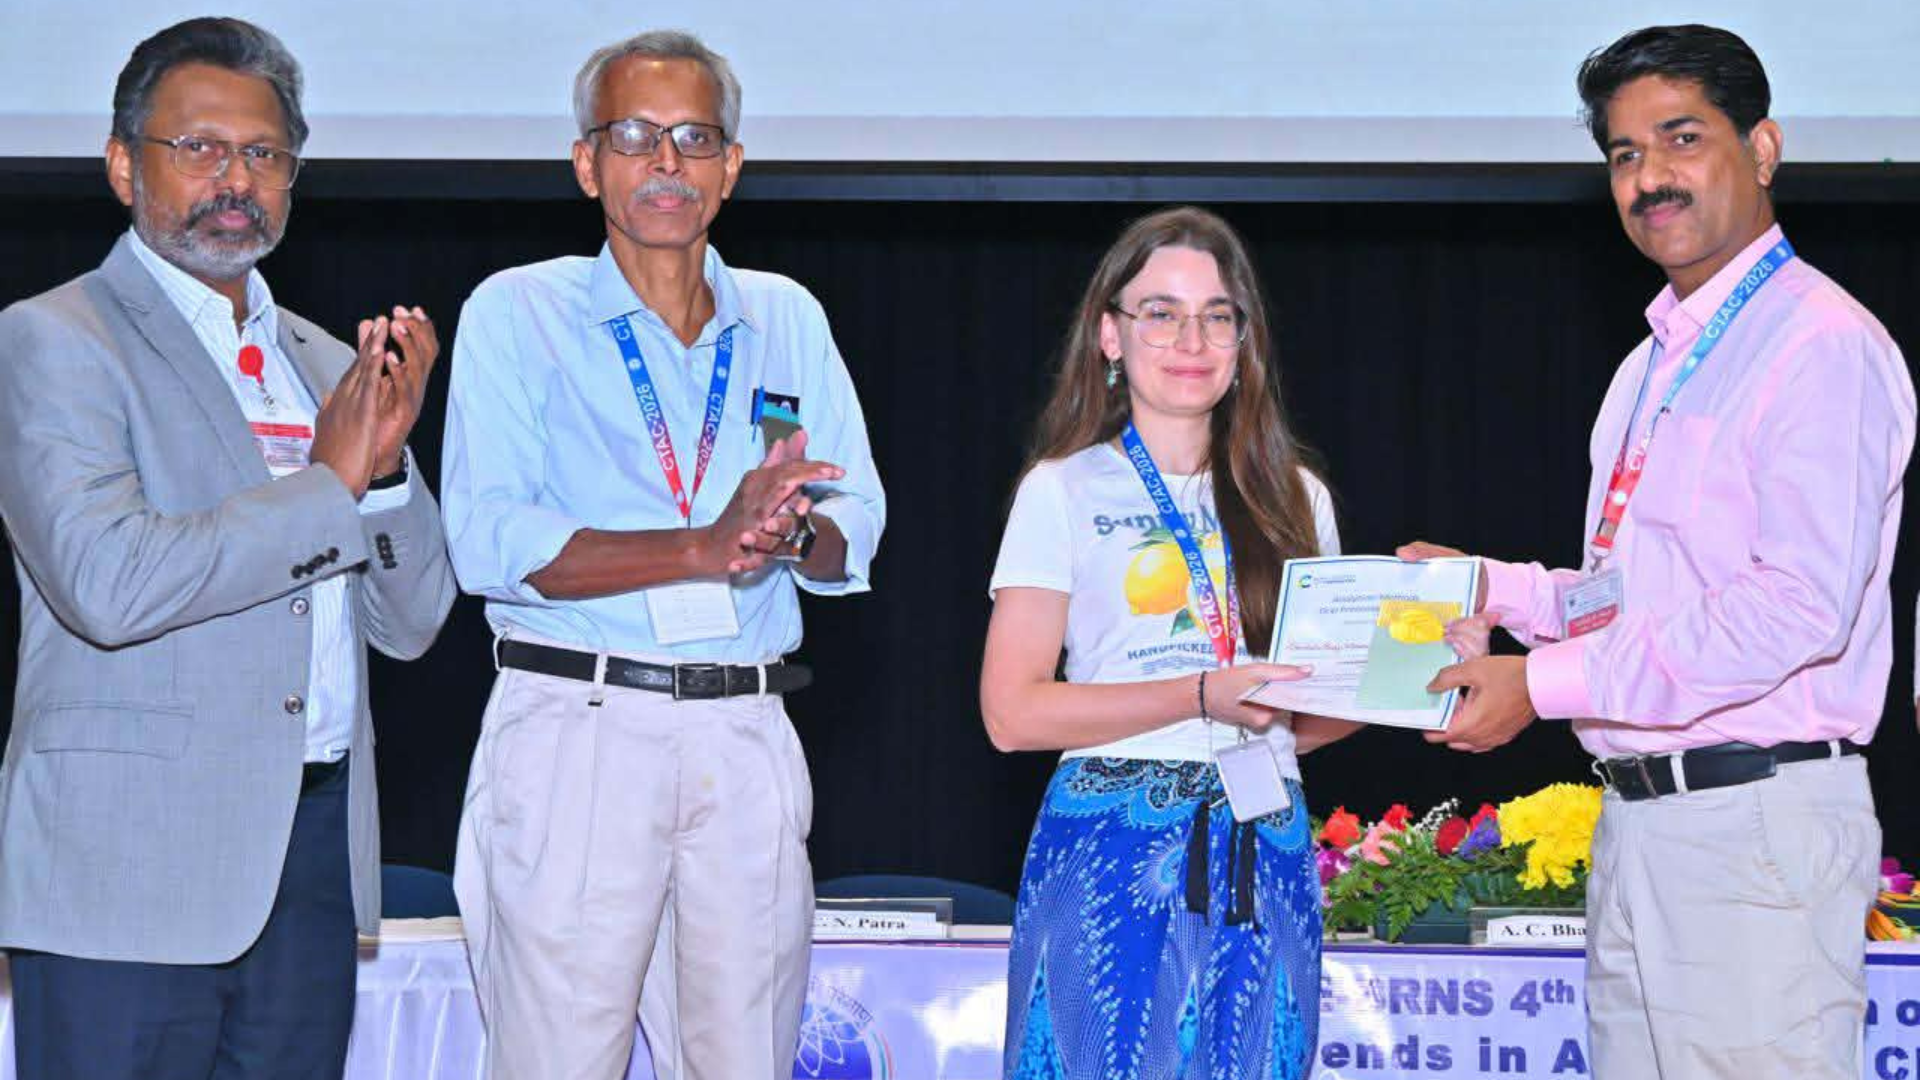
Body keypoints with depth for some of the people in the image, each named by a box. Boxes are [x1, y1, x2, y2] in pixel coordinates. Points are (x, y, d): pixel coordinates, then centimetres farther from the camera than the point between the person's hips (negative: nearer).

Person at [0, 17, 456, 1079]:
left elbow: (410, 623, 13)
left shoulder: (325, 363, 16)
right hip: (130, 864, -6)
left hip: (318, 857, 6)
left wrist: (384, 459, -5)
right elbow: (106, 580, -20)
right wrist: (330, 482, -11)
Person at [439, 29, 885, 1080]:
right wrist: (707, 548, -18)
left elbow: (855, 527, 11)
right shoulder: (518, 313, 4)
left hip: (748, 742, 4)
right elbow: (491, 544, -8)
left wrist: (792, 535, -13)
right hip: (577, 726, -3)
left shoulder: (788, 319, 16)